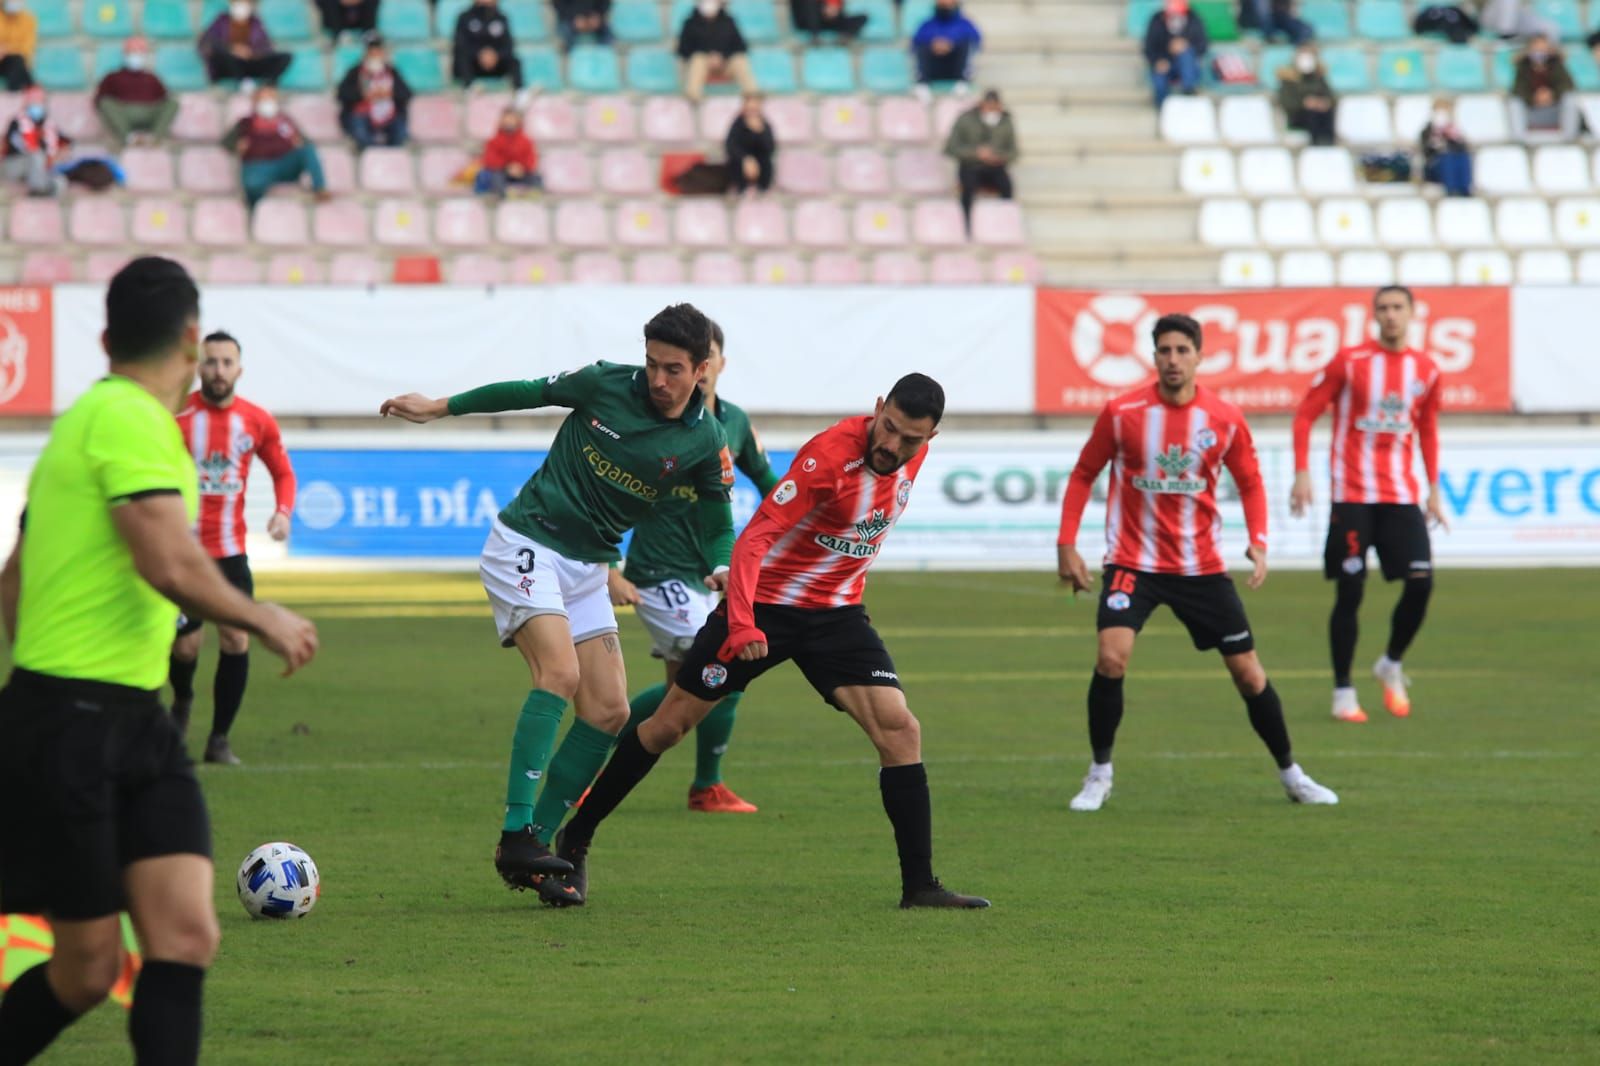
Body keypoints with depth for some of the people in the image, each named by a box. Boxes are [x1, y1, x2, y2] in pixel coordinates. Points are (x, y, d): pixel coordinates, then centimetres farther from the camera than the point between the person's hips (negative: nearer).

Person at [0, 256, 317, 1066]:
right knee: (89, 967, -1)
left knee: (185, 933, -6)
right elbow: (172, 566, -23)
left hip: (134, 723, 9)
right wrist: (266, 622, -7)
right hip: (72, 719, -9)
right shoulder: (131, 420, -13)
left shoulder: (85, 417, 17)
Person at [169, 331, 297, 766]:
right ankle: (182, 702, 32)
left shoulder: (257, 422, 0)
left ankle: (219, 740, 5)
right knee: (186, 645, -4)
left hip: (230, 550, 2)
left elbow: (283, 472, 13)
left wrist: (284, 511, -6)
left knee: (236, 640, -8)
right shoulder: (176, 417, -8)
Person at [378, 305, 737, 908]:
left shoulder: (705, 442, -3)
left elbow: (718, 525, 7)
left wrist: (723, 569, -15)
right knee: (560, 672, -26)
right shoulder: (607, 385, -10)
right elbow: (531, 393, 5)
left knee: (609, 712, -4)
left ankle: (537, 844, 6)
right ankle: (516, 835, -30)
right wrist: (440, 407, 9)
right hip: (526, 546, -5)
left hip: (588, 567, 5)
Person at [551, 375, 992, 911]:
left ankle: (919, 886, -8)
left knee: (900, 730, -13)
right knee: (668, 725, 3)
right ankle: (573, 842, 19)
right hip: (764, 605, -5)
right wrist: (742, 622, -42)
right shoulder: (832, 453, -26)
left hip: (836, 613, 5)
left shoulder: (912, 456, -5)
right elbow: (754, 537, -30)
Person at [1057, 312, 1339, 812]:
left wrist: (1258, 542, -5)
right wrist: (1066, 545, -4)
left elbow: (1250, 481, 9)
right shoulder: (1122, 413, -8)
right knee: (1111, 657, -22)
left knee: (1248, 672, 4)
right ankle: (1099, 775, -5)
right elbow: (1083, 475, 3)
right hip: (1134, 561, -2)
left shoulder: (1225, 418, -5)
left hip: (1201, 567, 2)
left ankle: (1291, 775, 23)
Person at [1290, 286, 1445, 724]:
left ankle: (1391, 665, 17)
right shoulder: (1350, 362, -3)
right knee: (1349, 592, -4)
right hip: (1352, 495, -3)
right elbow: (1305, 414, 0)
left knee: (1420, 582, -8)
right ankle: (1343, 692, 7)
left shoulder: (1425, 371, 8)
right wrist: (1302, 473, -9)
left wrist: (1434, 490, 15)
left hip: (1401, 496, 3)